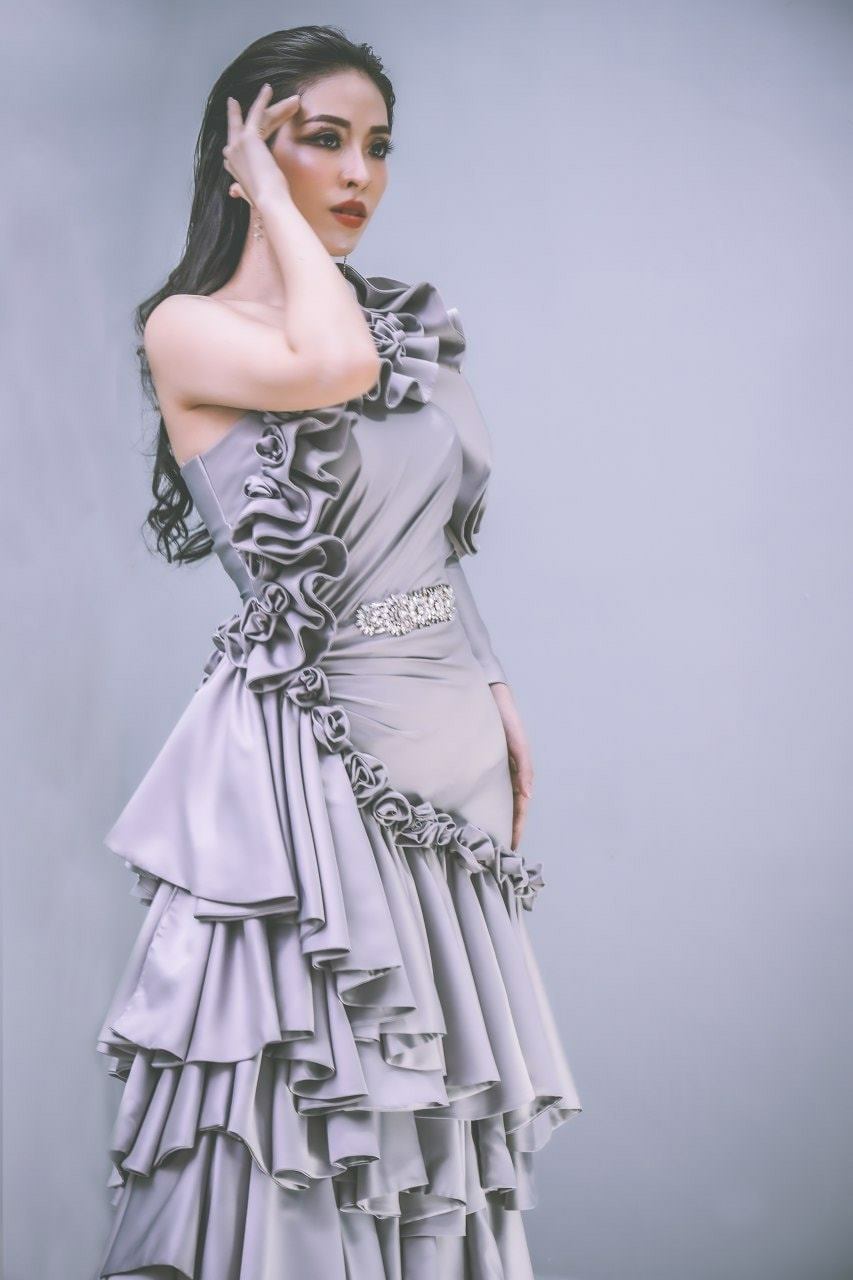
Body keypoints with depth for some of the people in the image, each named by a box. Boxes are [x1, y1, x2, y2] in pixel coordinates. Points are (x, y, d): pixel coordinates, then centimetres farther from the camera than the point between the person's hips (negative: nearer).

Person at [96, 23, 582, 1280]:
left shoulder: (413, 324, 11)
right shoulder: (187, 327, -7)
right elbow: (331, 367, -28)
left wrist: (497, 698, 12)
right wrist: (269, 196, -13)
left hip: (449, 738, 6)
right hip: (312, 752, -6)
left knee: (436, 1095, 16)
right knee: (310, 1089, 3)